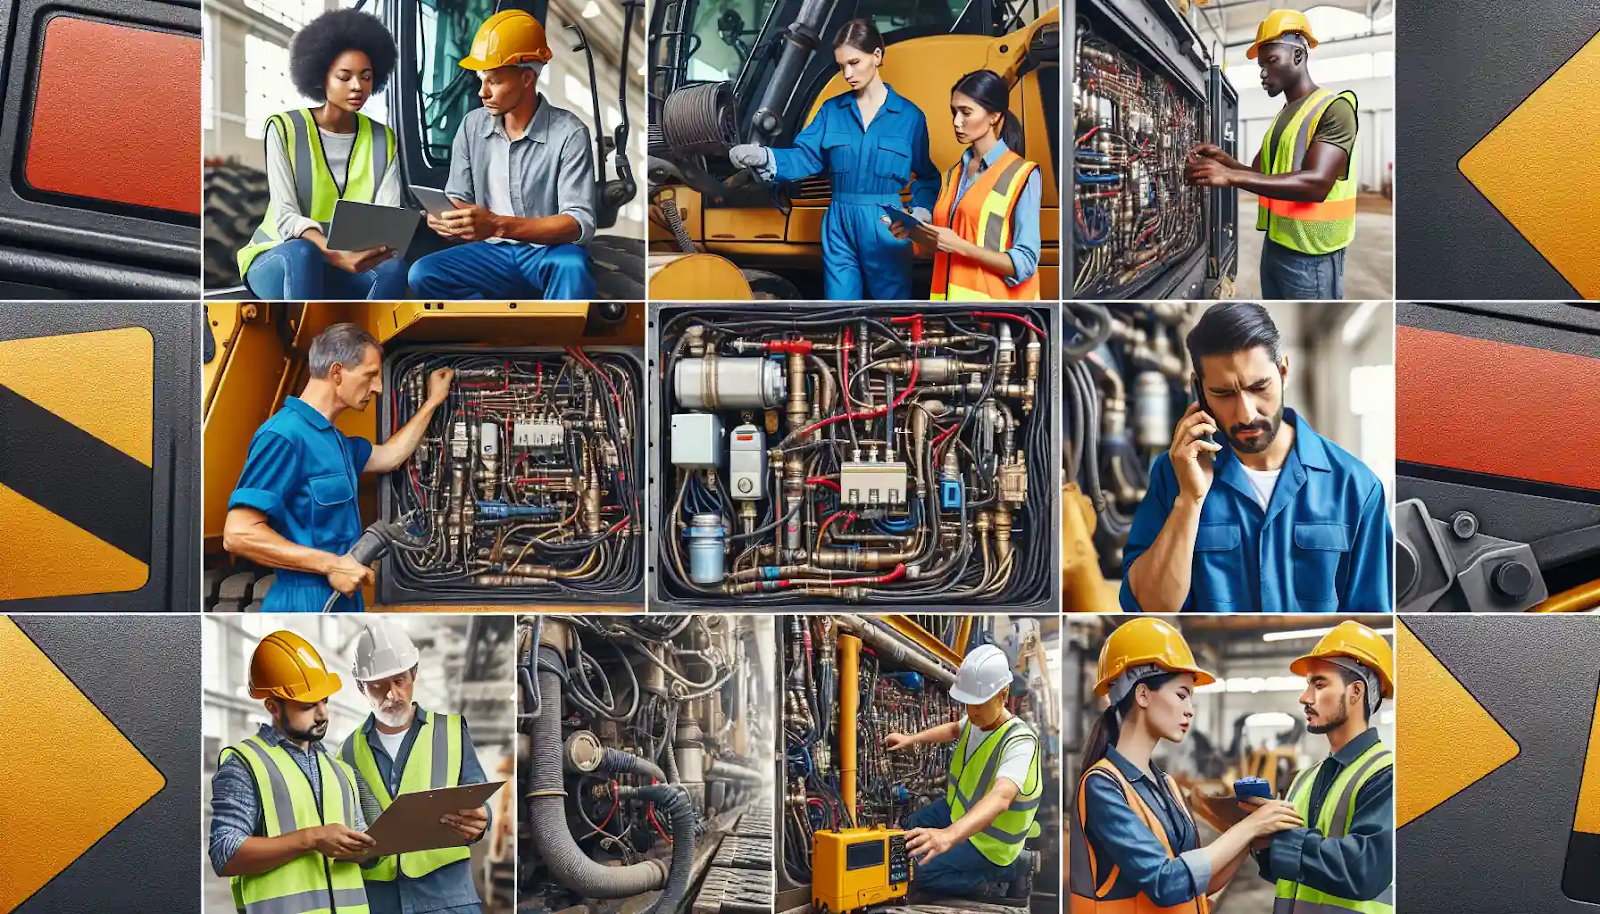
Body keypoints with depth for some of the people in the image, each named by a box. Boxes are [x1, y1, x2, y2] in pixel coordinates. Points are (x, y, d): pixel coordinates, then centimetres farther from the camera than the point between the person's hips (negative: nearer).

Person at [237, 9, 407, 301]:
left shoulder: (383, 139, 3)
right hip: (276, 260, -3)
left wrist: (381, 246, -34)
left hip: (345, 269, 3)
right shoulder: (285, 128, -8)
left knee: (393, 268, -32)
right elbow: (285, 217, -19)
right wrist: (335, 254, -38)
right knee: (302, 253, -40)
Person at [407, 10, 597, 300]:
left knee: (571, 268, -39)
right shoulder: (472, 126, 4)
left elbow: (580, 223, -20)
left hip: (549, 254, -5)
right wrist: (445, 216, -18)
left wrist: (498, 225, -32)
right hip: (494, 254, 5)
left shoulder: (569, 132, -12)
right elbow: (458, 199, 10)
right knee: (423, 275, -22)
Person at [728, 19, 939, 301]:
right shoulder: (832, 110, 7)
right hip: (839, 228, 2)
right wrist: (763, 158, -18)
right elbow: (805, 157, -1)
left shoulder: (909, 116, 1)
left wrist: (921, 213, -10)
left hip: (887, 229, -2)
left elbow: (926, 176, 6)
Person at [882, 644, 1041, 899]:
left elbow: (1000, 798, -54)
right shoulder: (978, 718, -9)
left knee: (920, 875, -14)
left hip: (989, 840, -9)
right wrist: (911, 739, 11)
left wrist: (948, 835, -68)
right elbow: (955, 729, 20)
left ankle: (1008, 871, -1)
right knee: (910, 829, 19)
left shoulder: (1019, 742, -36)